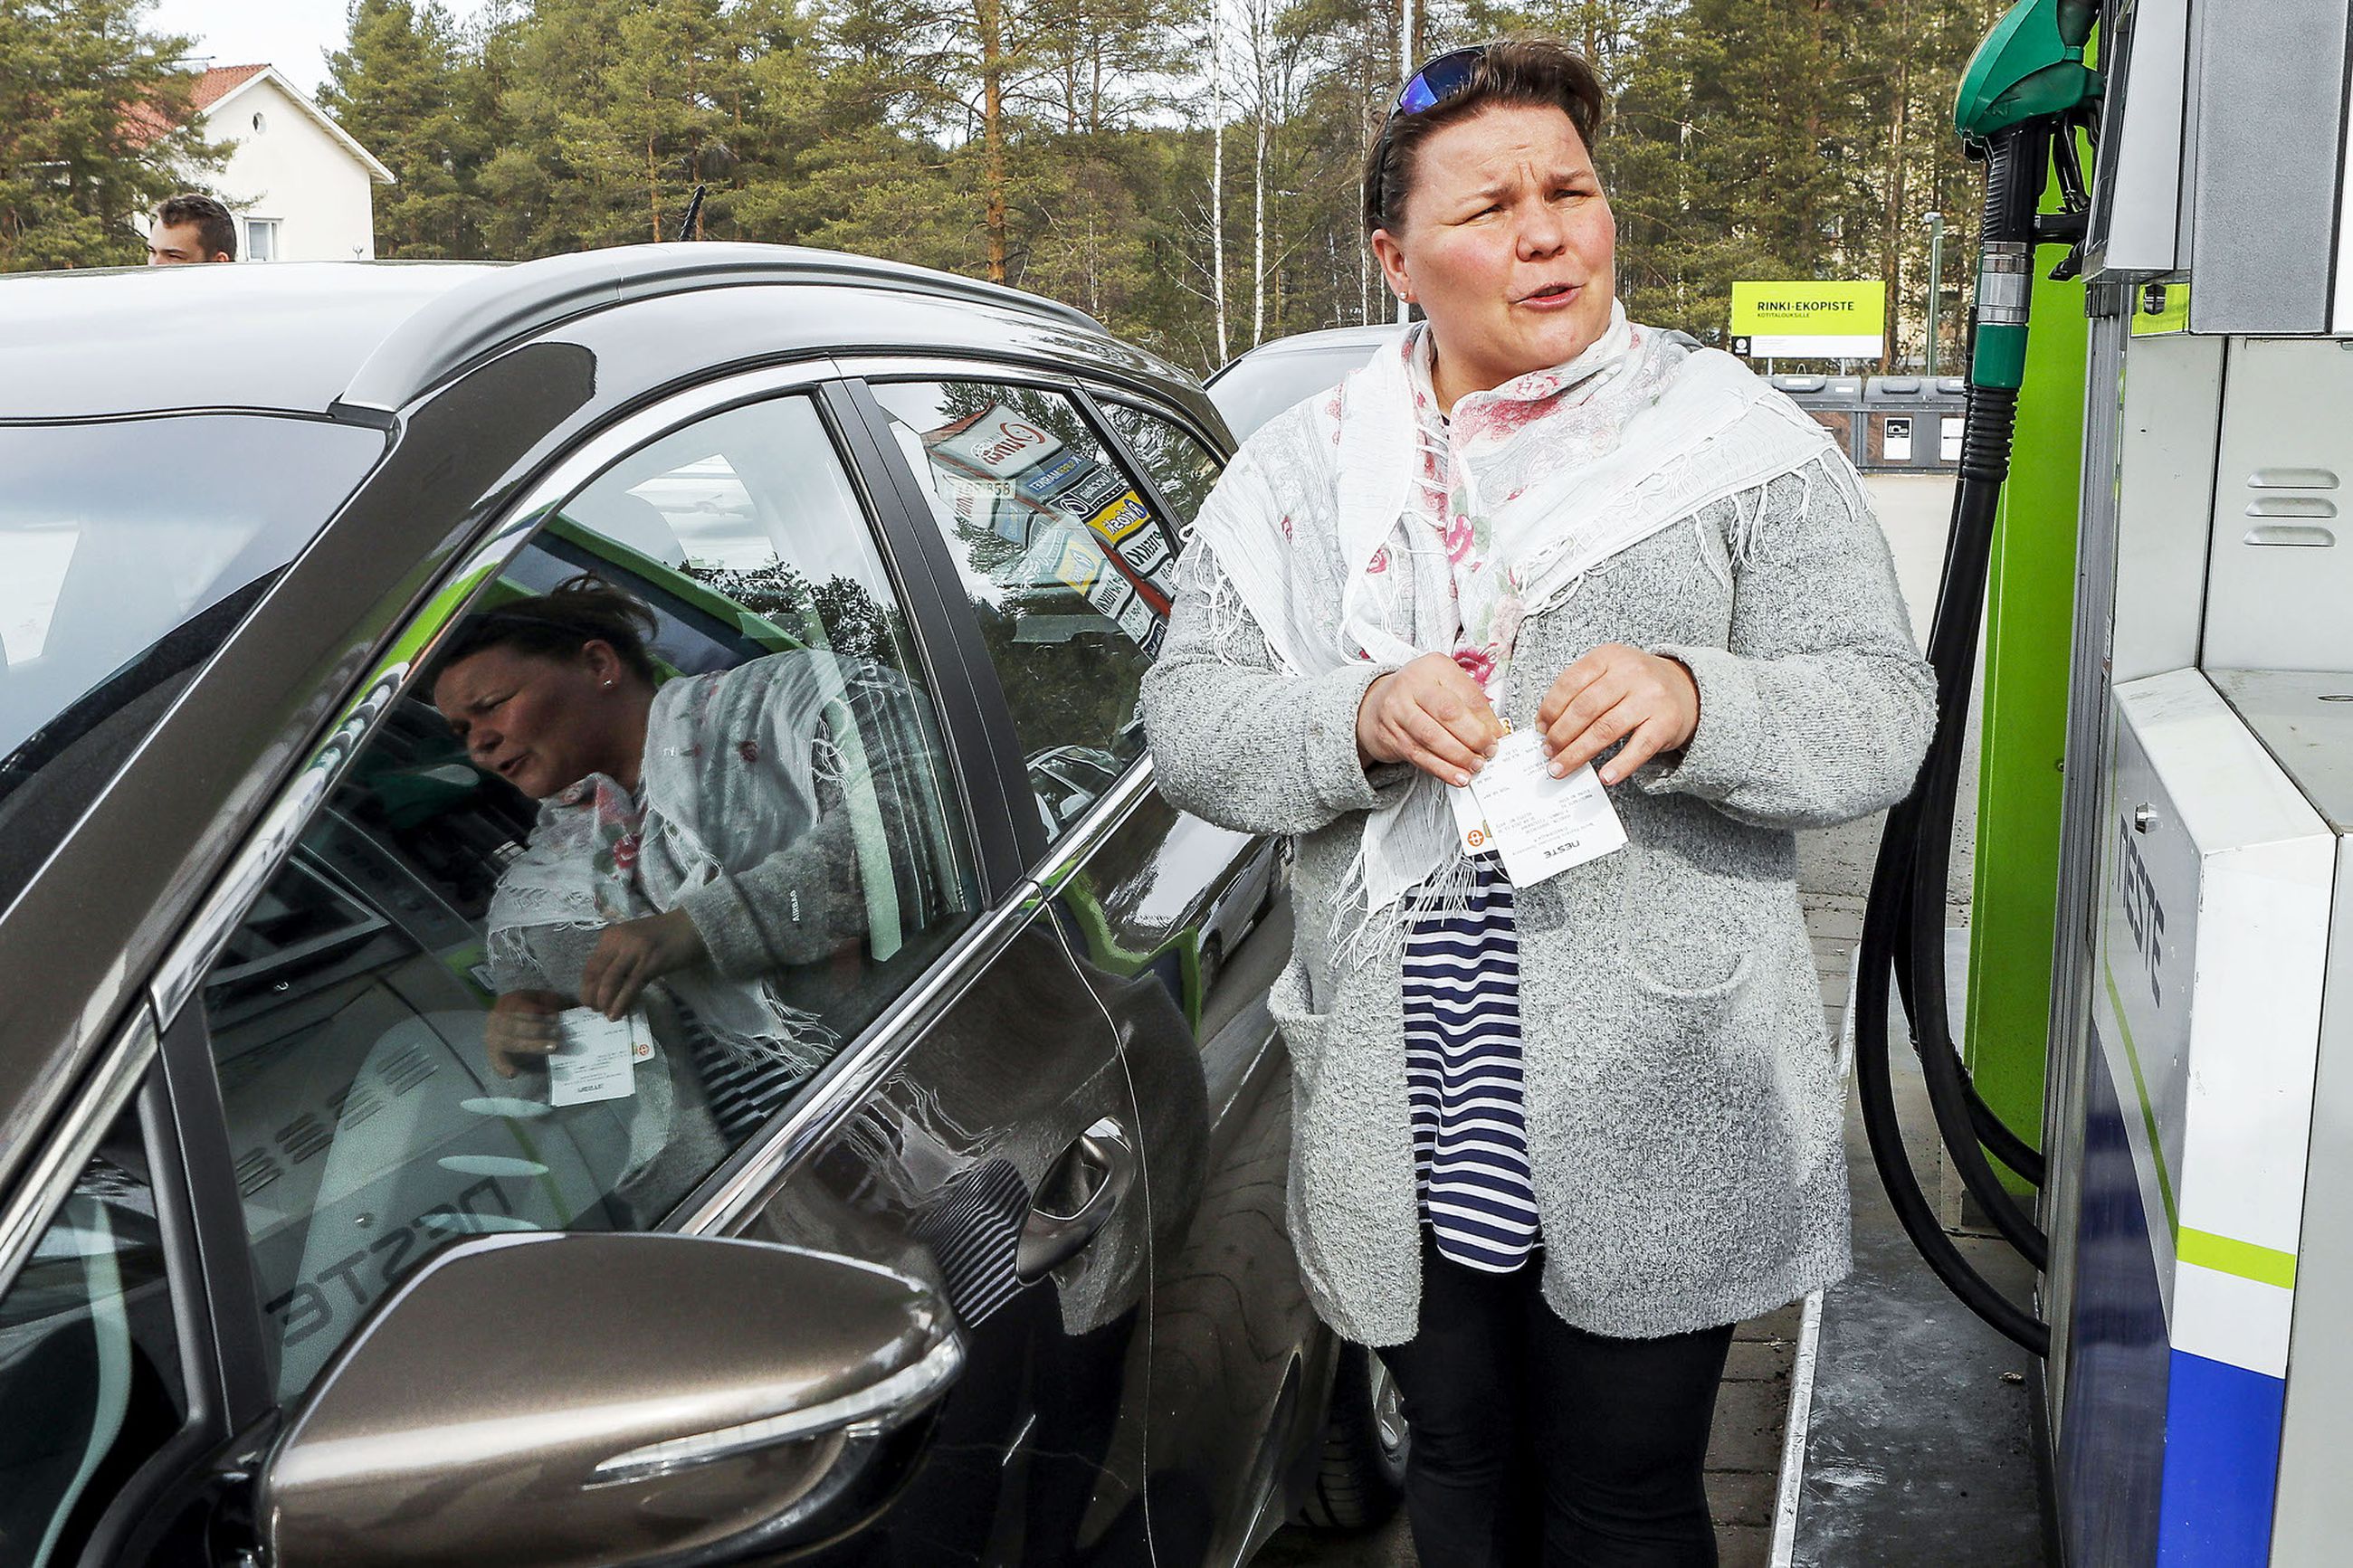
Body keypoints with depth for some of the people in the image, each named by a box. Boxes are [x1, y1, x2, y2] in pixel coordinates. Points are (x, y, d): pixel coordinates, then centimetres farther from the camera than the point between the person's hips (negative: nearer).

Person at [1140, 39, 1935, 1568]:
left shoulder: (1736, 440, -1)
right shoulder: (1304, 468, 6)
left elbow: (1881, 712, -5)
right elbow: (1187, 721, 1)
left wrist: (1697, 704, -25)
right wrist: (1362, 719, -18)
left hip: (1657, 1115, -2)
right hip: (1408, 1117, 3)